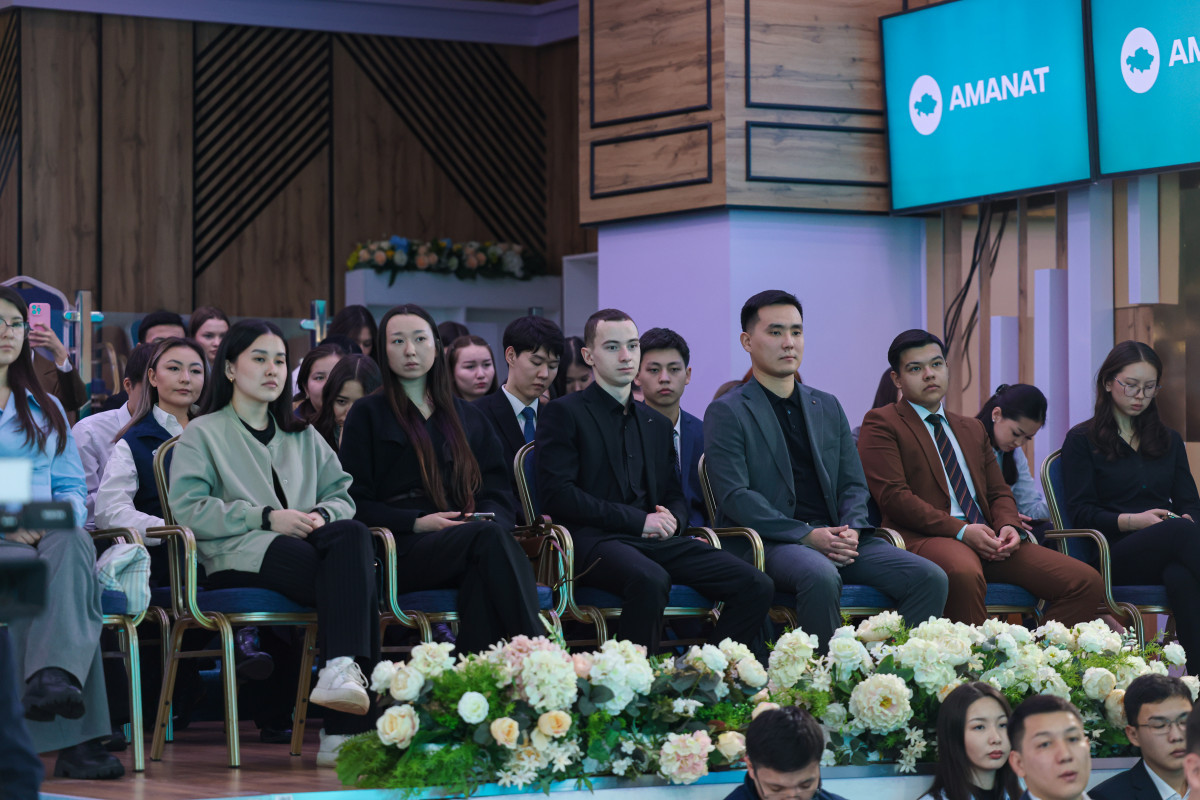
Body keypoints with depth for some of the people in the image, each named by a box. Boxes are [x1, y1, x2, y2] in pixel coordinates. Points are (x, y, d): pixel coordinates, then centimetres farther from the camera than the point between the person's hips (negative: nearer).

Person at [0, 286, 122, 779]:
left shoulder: (45, 408, 26)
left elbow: (72, 487, 20)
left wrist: (64, 517, -5)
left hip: (48, 537, 3)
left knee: (72, 547, -36)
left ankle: (54, 676, -61)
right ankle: (76, 738, -48)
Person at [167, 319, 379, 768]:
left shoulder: (303, 436, 31)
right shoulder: (203, 434, 14)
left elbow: (341, 495, 23)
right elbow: (188, 509, -2)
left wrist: (323, 515, -3)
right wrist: (267, 518, -11)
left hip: (304, 543, 5)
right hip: (239, 557, -4)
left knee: (353, 534, -34)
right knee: (355, 579, -33)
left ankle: (342, 670, -46)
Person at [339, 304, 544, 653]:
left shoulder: (468, 417, 26)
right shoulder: (368, 414, 15)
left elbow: (499, 494, 19)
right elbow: (355, 501, 5)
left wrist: (487, 518, -7)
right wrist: (416, 522, -11)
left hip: (467, 539, 3)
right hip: (404, 548, -3)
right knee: (489, 537, -36)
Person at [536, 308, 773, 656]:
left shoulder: (656, 423, 26)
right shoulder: (564, 413, 6)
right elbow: (556, 493, -6)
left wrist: (672, 520, 1)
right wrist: (639, 520, -11)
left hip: (656, 540, 6)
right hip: (593, 538, -6)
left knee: (756, 586, -16)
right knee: (650, 580, -41)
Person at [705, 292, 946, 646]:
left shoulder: (828, 407, 22)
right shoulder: (727, 413, 3)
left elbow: (854, 484, 19)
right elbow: (734, 496, -8)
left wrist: (850, 530, -5)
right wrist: (807, 536, -17)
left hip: (834, 536, 6)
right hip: (769, 540, -6)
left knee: (930, 578, -17)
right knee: (820, 576, -39)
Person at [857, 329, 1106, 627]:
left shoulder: (972, 429, 30)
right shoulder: (881, 424, 7)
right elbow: (893, 496, -6)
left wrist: (1009, 525, 0)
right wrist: (960, 531, -15)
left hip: (988, 539, 7)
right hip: (927, 539, -7)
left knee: (1087, 582, -12)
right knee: (964, 574, -44)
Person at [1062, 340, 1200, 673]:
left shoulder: (1169, 442, 27)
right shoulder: (1082, 440, 12)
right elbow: (1081, 513, 1)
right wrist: (1132, 521, -15)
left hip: (1167, 552, 3)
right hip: (1114, 556, -3)